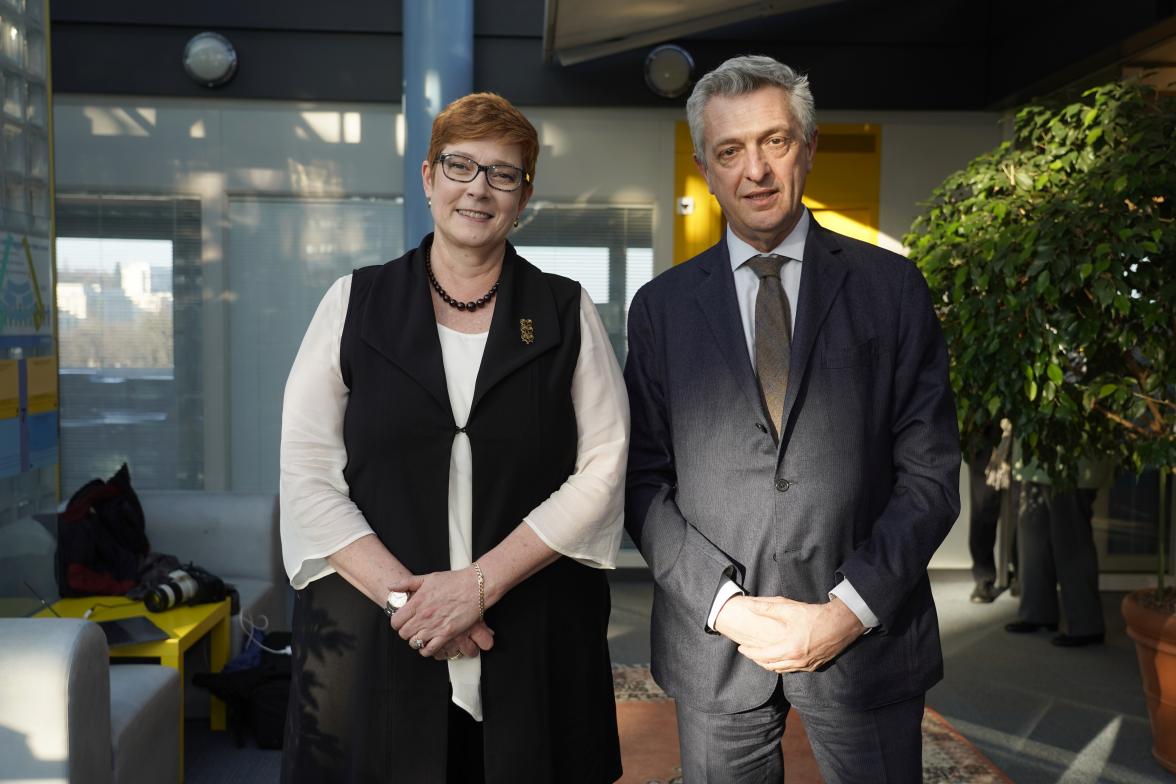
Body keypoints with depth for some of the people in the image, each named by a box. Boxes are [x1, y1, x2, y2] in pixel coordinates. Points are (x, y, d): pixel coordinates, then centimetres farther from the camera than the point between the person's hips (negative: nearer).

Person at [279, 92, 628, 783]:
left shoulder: (567, 313, 4)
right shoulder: (355, 303, 4)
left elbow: (602, 469, -4)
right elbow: (308, 473, -1)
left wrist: (481, 582, -12)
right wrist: (402, 594, -12)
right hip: (371, 640, 0)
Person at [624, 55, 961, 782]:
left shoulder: (891, 286, 0)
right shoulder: (662, 306, 3)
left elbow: (930, 474, -2)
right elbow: (646, 483, 1)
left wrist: (850, 609, -10)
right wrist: (727, 605, -9)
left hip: (866, 634, 0)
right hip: (713, 640, 1)